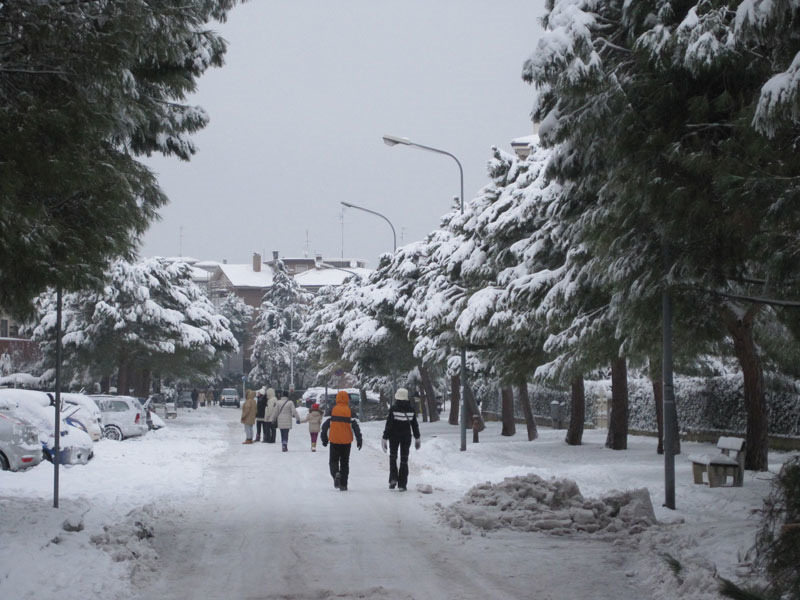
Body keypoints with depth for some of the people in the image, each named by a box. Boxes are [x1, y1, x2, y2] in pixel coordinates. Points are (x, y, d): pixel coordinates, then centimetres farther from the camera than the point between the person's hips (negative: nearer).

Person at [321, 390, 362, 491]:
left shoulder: (332, 410, -3)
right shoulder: (350, 411, -3)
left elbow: (325, 425, -1)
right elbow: (355, 426, -4)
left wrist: (324, 439, 9)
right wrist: (359, 440, 1)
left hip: (334, 441, -1)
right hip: (346, 441, 1)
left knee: (333, 460, 11)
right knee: (345, 462, 11)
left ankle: (336, 473, -21)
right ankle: (343, 485, 8)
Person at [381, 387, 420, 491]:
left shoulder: (393, 409, -13)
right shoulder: (411, 409, -2)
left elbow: (389, 424, -13)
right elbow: (415, 425, 6)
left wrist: (385, 438, -9)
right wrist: (417, 438, 16)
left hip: (394, 436, -2)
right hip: (406, 436, 2)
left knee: (393, 457, 16)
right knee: (404, 459, 7)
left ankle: (393, 479, -1)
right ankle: (402, 484, 4)